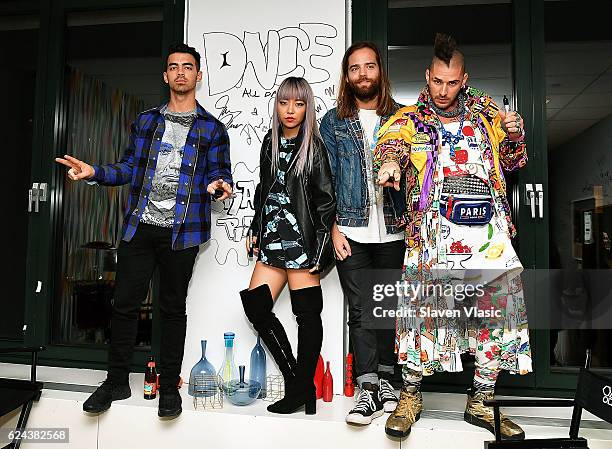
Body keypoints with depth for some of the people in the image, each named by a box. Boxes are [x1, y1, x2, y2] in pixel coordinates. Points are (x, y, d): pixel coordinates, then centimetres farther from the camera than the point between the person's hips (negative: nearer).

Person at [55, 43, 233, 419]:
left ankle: (169, 386, 20)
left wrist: (219, 185, -20)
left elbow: (220, 173, 3)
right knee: (125, 303, 5)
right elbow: (130, 168, 15)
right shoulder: (146, 121, 15)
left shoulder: (212, 128, 6)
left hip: (181, 231, -3)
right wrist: (93, 172, 0)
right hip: (140, 225, 3)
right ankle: (117, 381, 23)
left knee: (173, 308, 6)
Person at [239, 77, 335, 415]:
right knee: (255, 305, 2)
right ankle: (295, 379, 15)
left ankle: (302, 389, 16)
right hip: (273, 238, 7)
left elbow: (326, 200, -8)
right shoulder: (270, 142, 13)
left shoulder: (314, 147, -4)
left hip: (302, 239, -6)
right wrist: (255, 229, 17)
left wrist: (320, 249, -12)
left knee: (307, 315, 0)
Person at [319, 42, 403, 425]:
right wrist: (334, 227, -3)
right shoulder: (333, 122, 9)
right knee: (361, 310, -2)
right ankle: (369, 390, 5)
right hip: (351, 232, -1)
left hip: (393, 230, 1)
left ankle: (384, 378, 23)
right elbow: (326, 179, 5)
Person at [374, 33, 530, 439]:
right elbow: (391, 141, -13)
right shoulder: (411, 118, 10)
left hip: (490, 231, 4)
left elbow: (513, 161, 26)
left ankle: (481, 402, 22)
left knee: (498, 311, 5)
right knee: (423, 309, -6)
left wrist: (516, 135, 4)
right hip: (435, 233, -3)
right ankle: (411, 395, 13)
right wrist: (390, 160, -36)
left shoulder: (486, 112, 19)